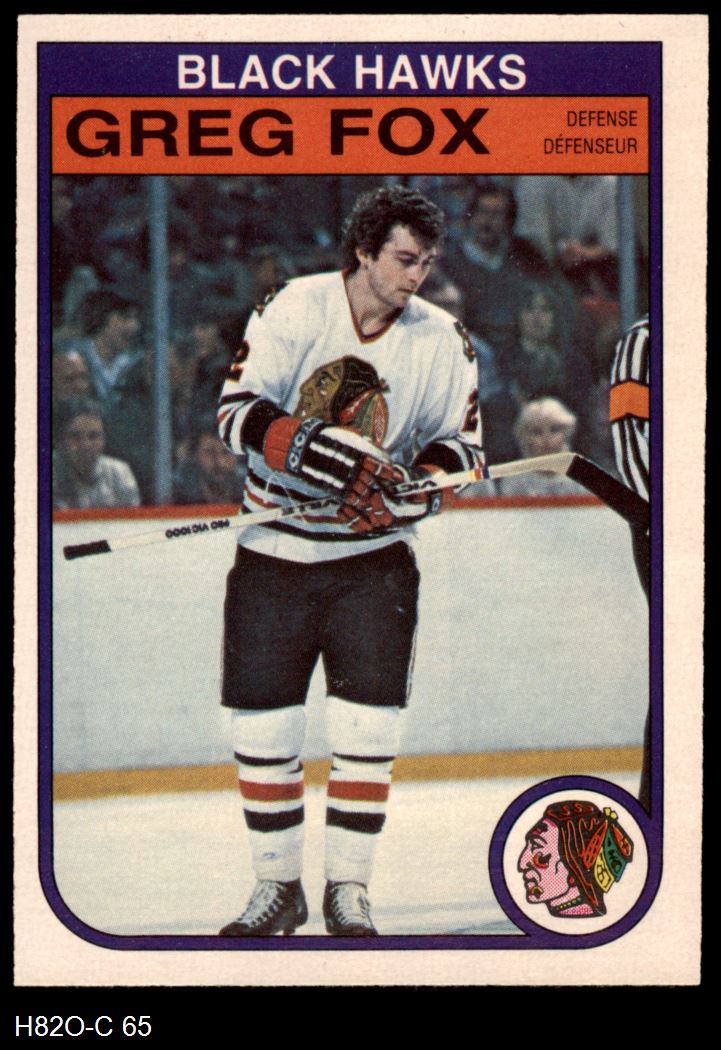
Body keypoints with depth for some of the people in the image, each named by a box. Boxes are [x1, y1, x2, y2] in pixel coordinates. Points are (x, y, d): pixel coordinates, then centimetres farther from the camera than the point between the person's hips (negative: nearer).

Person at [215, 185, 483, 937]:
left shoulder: (442, 341, 0)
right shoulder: (293, 310, -8)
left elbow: (460, 442, 7)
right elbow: (238, 411, -13)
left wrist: (416, 485, -15)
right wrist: (324, 456, -27)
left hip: (374, 560, 1)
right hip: (274, 556, -1)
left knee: (367, 727, -5)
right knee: (262, 727, 2)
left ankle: (349, 888, 8)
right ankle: (277, 885, 17)